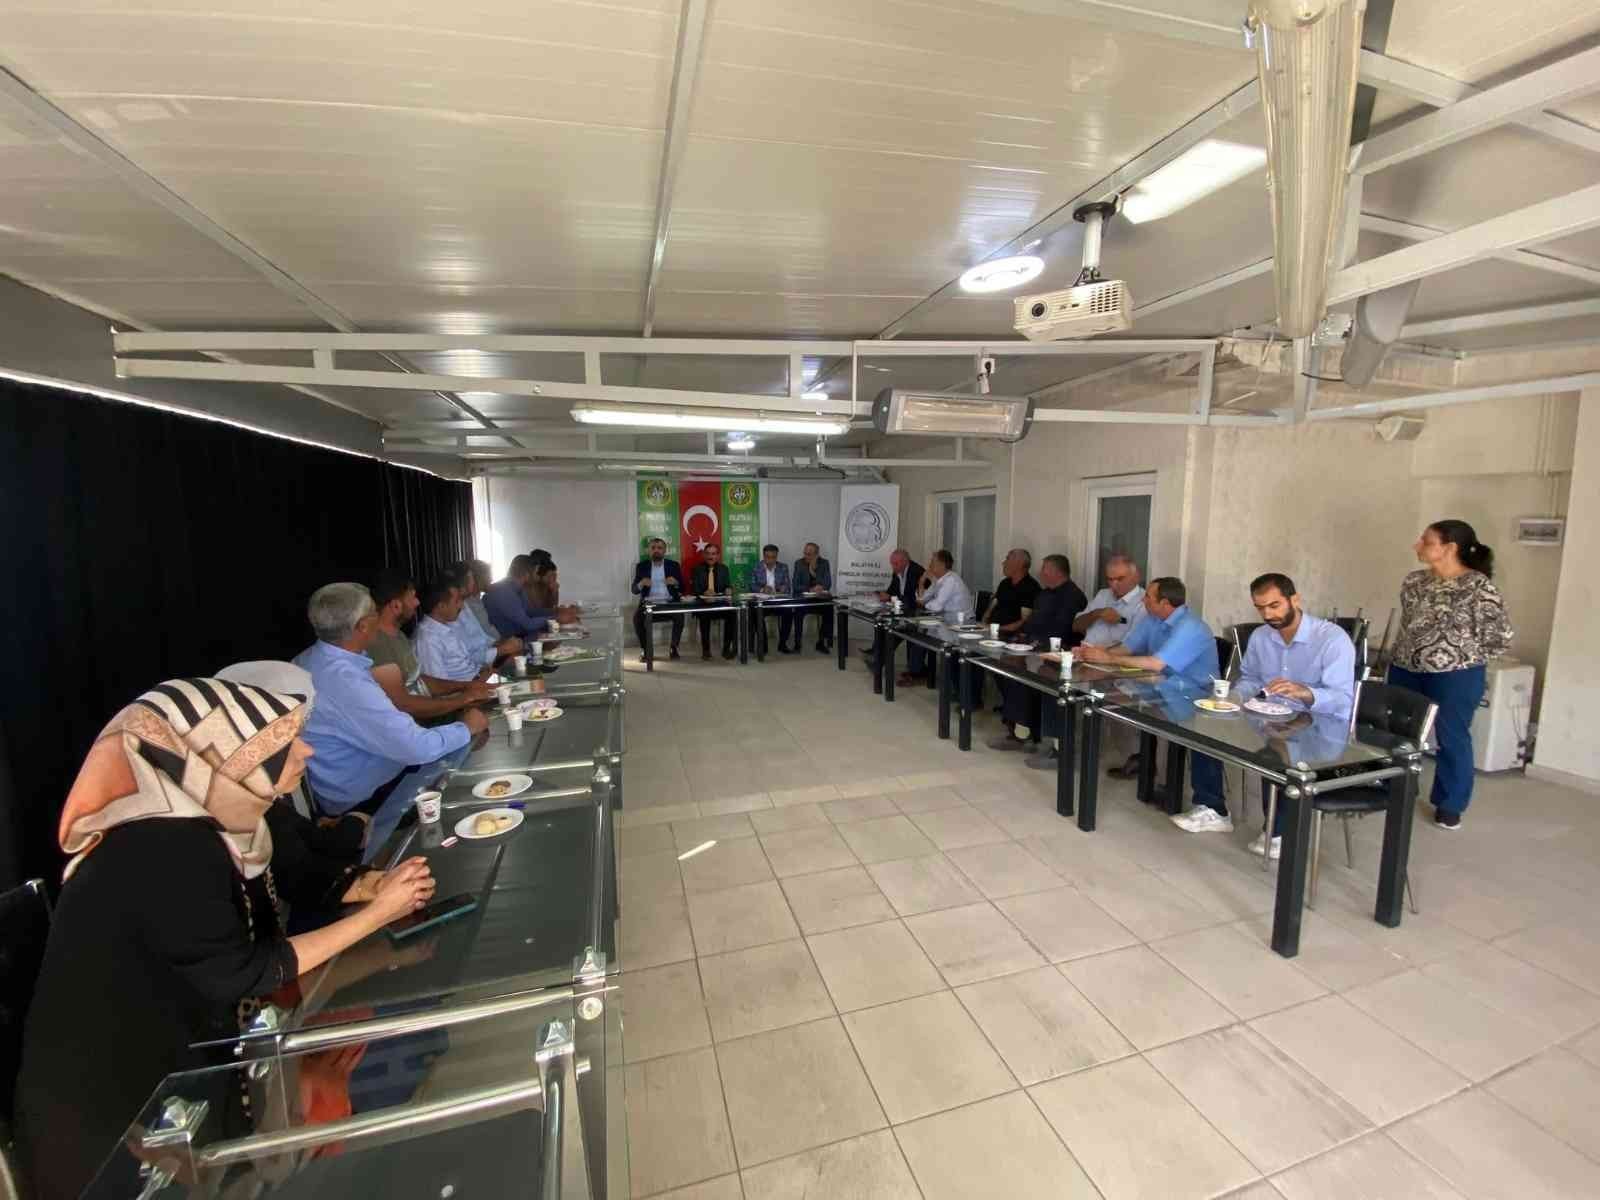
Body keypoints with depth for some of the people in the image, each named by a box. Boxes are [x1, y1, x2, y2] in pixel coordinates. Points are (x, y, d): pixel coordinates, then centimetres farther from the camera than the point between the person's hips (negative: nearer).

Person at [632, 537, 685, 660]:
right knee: (637, 616, -28)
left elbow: (682, 588, 7)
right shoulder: (641, 566, 8)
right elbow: (634, 589, 5)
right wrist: (641, 584, -18)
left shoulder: (674, 565, 8)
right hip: (649, 603, 0)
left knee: (679, 615, -29)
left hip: (669, 603, 0)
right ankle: (644, 649, -10)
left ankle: (674, 647, -10)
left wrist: (675, 583, -16)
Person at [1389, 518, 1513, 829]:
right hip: (1405, 671, 5)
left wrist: (1460, 657, -4)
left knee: (1452, 739, 8)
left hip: (1455, 677, -5)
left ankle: (1450, 805, 22)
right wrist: (1405, 655, 9)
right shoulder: (1414, 581, 4)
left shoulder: (1480, 587, -13)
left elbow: (1500, 639, -9)